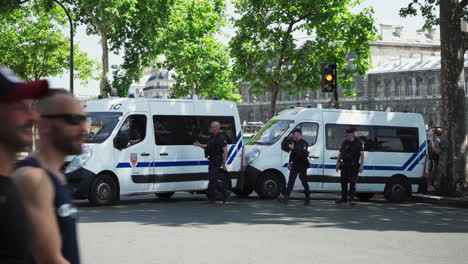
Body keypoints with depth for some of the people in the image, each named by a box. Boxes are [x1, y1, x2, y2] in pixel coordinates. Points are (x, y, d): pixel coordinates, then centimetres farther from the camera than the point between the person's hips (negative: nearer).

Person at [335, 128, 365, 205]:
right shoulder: (345, 143, 9)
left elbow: (362, 154, -6)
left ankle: (351, 198, -5)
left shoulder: (358, 143, -3)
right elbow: (340, 154, 15)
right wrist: (337, 163, 9)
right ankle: (344, 198, 20)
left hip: (353, 166, -5)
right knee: (343, 182, 8)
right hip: (345, 166, 5)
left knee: (352, 182, -9)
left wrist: (361, 165, -15)